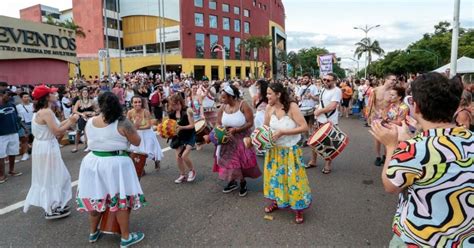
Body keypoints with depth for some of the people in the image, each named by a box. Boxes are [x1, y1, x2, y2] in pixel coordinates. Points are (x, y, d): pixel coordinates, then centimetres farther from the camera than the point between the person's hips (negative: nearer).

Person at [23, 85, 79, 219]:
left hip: (43, 146, 10)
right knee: (51, 178, 3)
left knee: (48, 178, 22)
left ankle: (53, 204, 35)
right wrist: (71, 122, -16)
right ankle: (51, 210, 16)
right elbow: (57, 131, -25)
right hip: (47, 148, -10)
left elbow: (54, 127, 8)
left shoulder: (41, 111, 8)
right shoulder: (46, 112, -23)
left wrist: (69, 120, 5)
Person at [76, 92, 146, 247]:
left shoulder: (89, 122, 1)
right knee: (121, 199, 5)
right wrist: (130, 128, 8)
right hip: (115, 164, -5)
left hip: (93, 162, 5)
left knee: (95, 197, 19)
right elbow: (137, 142, -6)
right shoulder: (122, 123, -15)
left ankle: (93, 232, 36)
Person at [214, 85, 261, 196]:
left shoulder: (243, 105, -19)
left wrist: (235, 130, -25)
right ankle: (232, 182, 27)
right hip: (227, 139, 4)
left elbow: (250, 123, -19)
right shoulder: (222, 108, -6)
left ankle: (243, 183, 27)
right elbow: (219, 124, 1)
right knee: (228, 160, 6)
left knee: (242, 161, 4)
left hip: (241, 138, -4)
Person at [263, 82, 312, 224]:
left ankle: (298, 209, 23)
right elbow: (266, 127, 7)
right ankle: (276, 201, 39)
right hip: (274, 150, 5)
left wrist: (282, 132, -26)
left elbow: (304, 127, -23)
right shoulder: (269, 108, -7)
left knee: (293, 178, 4)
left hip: (290, 150, -4)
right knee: (274, 176, 16)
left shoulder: (292, 107, -21)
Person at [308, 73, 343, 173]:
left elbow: (332, 106, -24)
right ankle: (313, 161, 30)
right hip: (319, 121, 8)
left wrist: (319, 111, -11)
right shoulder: (323, 90, 10)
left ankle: (328, 165, 20)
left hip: (330, 122, -8)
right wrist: (317, 111, -5)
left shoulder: (337, 91, -16)